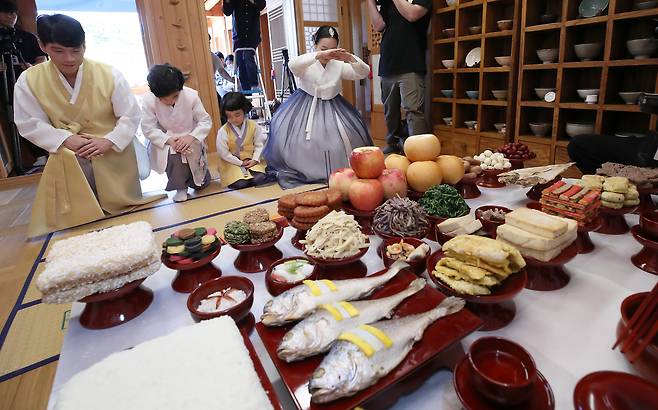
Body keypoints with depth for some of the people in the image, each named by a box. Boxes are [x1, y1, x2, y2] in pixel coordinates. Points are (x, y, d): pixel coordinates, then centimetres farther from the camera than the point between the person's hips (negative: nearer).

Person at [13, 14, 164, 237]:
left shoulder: (109, 74, -11)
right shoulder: (29, 80, -6)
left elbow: (131, 116, -8)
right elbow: (29, 124, -2)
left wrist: (109, 141, -20)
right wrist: (66, 139, -18)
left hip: (113, 158, 0)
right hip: (67, 162, 1)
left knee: (124, 217, 12)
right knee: (73, 221, 5)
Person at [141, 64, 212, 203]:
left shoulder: (191, 95, -20)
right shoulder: (148, 100, -18)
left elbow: (206, 121, -15)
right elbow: (148, 129, -15)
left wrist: (191, 137, -31)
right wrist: (169, 140, -31)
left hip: (191, 141, 1)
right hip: (165, 143, 0)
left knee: (202, 183, -1)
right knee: (173, 154, -37)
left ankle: (187, 174, 35)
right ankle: (180, 187, -9)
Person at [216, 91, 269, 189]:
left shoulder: (253, 126, -6)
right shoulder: (223, 132, -13)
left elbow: (259, 145, 0)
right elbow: (224, 153, -11)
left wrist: (255, 160, -14)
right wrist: (241, 162, -11)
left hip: (251, 160, 2)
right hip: (232, 163, -1)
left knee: (260, 179, -22)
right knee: (240, 184, -23)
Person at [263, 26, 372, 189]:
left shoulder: (339, 65, -1)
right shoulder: (307, 63, -8)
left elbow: (364, 72, -9)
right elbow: (293, 65, -32)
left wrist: (350, 58, -29)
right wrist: (319, 55, -46)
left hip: (331, 107, 3)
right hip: (305, 107, -2)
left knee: (347, 135, -9)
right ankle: (296, 174, 0)